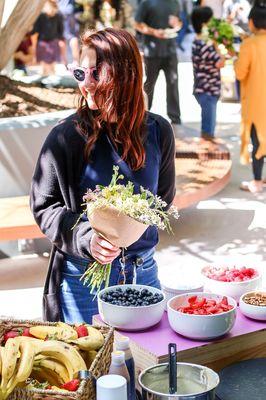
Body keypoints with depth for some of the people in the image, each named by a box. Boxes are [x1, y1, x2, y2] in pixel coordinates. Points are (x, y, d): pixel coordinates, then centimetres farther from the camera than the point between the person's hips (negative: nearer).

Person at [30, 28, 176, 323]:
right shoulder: (66, 136, -12)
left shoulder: (158, 132, -2)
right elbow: (43, 206, -7)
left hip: (143, 272, 4)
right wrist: (86, 238, -22)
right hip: (83, 275, -3)